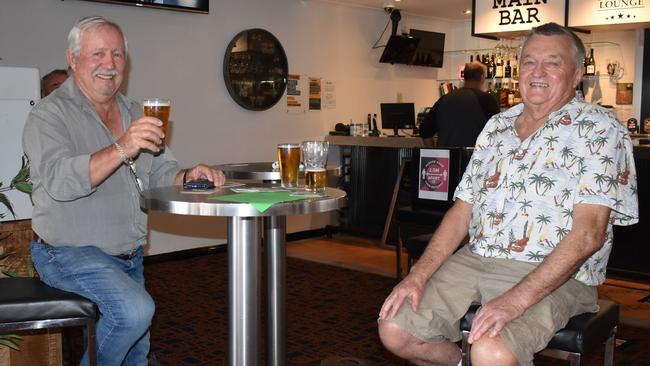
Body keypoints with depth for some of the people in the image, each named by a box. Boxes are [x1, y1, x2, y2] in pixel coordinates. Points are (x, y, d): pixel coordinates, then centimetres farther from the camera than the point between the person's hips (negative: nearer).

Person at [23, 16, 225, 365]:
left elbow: (159, 171, 9)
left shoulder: (133, 112, 11)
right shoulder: (50, 114, -12)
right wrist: (121, 149, -41)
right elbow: (59, 181, -28)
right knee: (136, 310, -31)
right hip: (70, 253, -7)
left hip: (130, 257, 8)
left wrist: (188, 177, -13)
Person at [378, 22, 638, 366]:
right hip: (474, 259, 6)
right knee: (395, 330, -7)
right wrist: (419, 275, -3)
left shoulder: (599, 130, -6)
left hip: (554, 275, -6)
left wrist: (515, 300, -25)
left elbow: (588, 233, -16)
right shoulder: (497, 126, 14)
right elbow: (462, 210, 12)